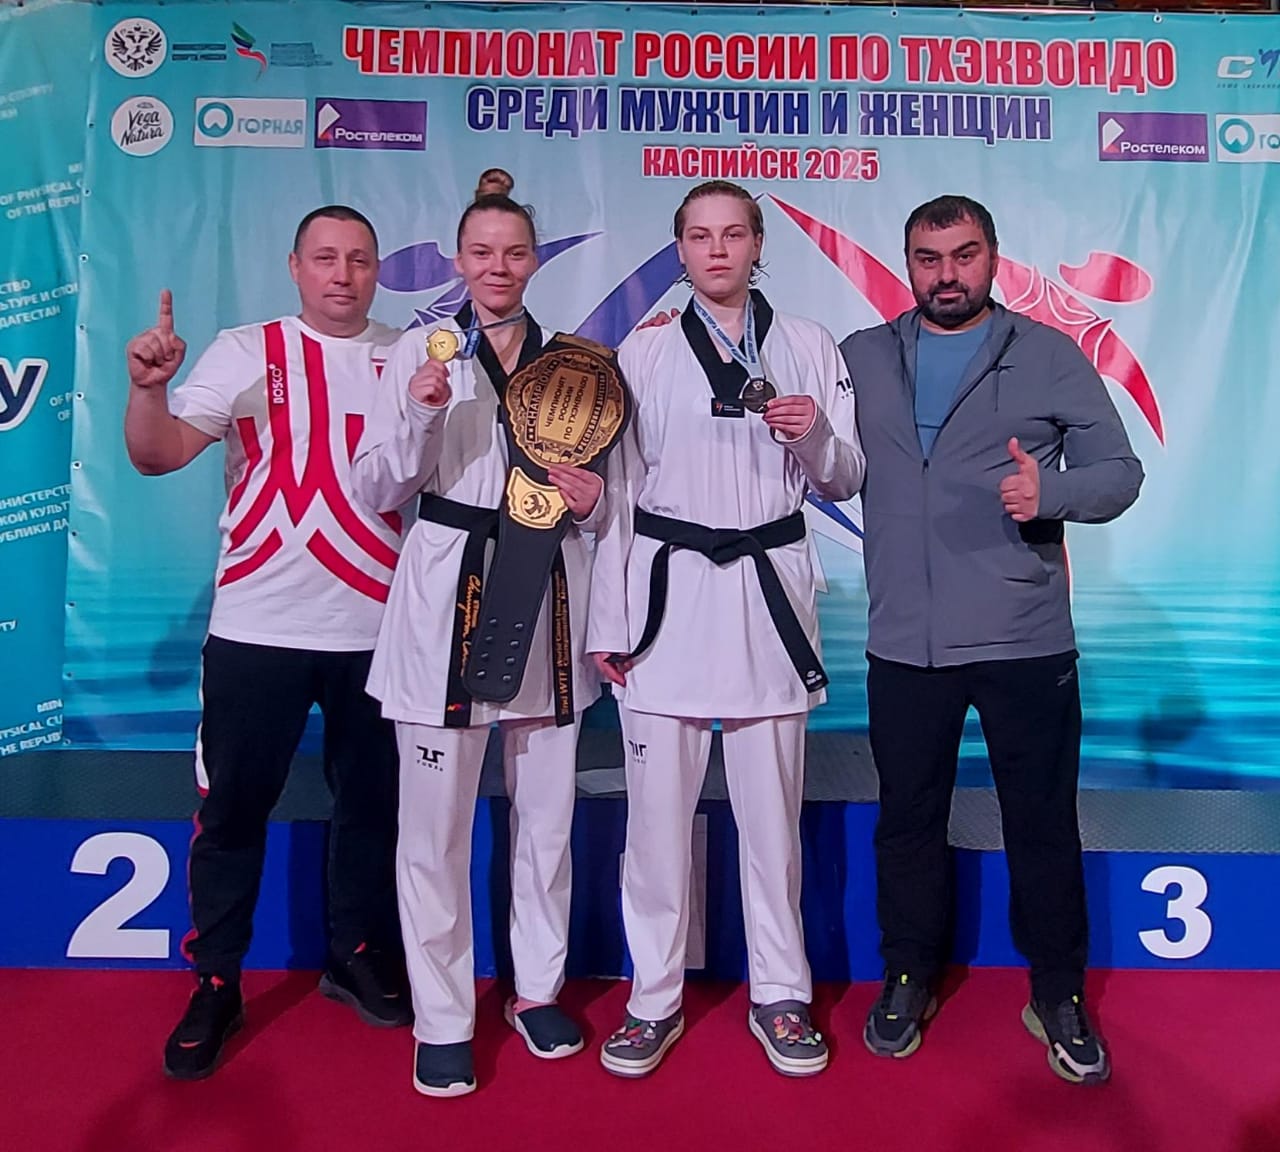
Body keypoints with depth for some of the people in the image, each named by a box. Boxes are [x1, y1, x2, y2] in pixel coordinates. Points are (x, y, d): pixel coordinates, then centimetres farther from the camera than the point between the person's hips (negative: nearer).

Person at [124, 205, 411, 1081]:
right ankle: (216, 983, 25)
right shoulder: (246, 352, 1)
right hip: (258, 628, -1)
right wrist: (150, 385, -26)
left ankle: (359, 957, 33)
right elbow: (158, 455, -8)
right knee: (233, 807, 7)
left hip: (377, 630, 2)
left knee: (373, 802, 13)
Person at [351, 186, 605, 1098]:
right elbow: (380, 489, 0)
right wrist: (421, 413, -15)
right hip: (445, 594, -2)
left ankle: (538, 988, 30)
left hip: (549, 595, 3)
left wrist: (592, 499, -6)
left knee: (546, 809, 11)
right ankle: (442, 1017, 19)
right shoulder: (420, 352, 4)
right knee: (436, 821, 1)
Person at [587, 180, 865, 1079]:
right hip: (665, 592, 0)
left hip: (769, 591, 1)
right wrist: (609, 621, 1)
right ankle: (655, 999, 21)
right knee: (658, 810, 4)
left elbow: (847, 480, 11)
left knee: (773, 810, 7)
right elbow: (619, 492, 5)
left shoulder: (810, 347, 9)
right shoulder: (644, 352, 8)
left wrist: (816, 437, -12)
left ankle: (780, 995, 26)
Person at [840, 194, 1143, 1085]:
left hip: (1025, 641, -1)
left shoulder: (1051, 356, 4)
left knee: (1044, 824, 9)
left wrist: (1052, 490, -17)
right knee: (909, 818, 13)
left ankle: (1058, 995, 30)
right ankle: (908, 978, 34)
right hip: (905, 644, 2)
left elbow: (1119, 471, 3)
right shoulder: (862, 358, 10)